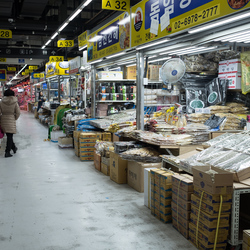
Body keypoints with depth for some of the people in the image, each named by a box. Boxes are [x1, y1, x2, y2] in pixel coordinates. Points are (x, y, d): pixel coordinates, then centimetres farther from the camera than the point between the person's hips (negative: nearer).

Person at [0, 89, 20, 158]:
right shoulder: (15, 102, -7)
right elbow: (18, 113, -5)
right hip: (11, 120, -3)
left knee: (9, 136, 18)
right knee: (10, 136, 2)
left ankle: (14, 147, 31)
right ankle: (7, 152, 2)